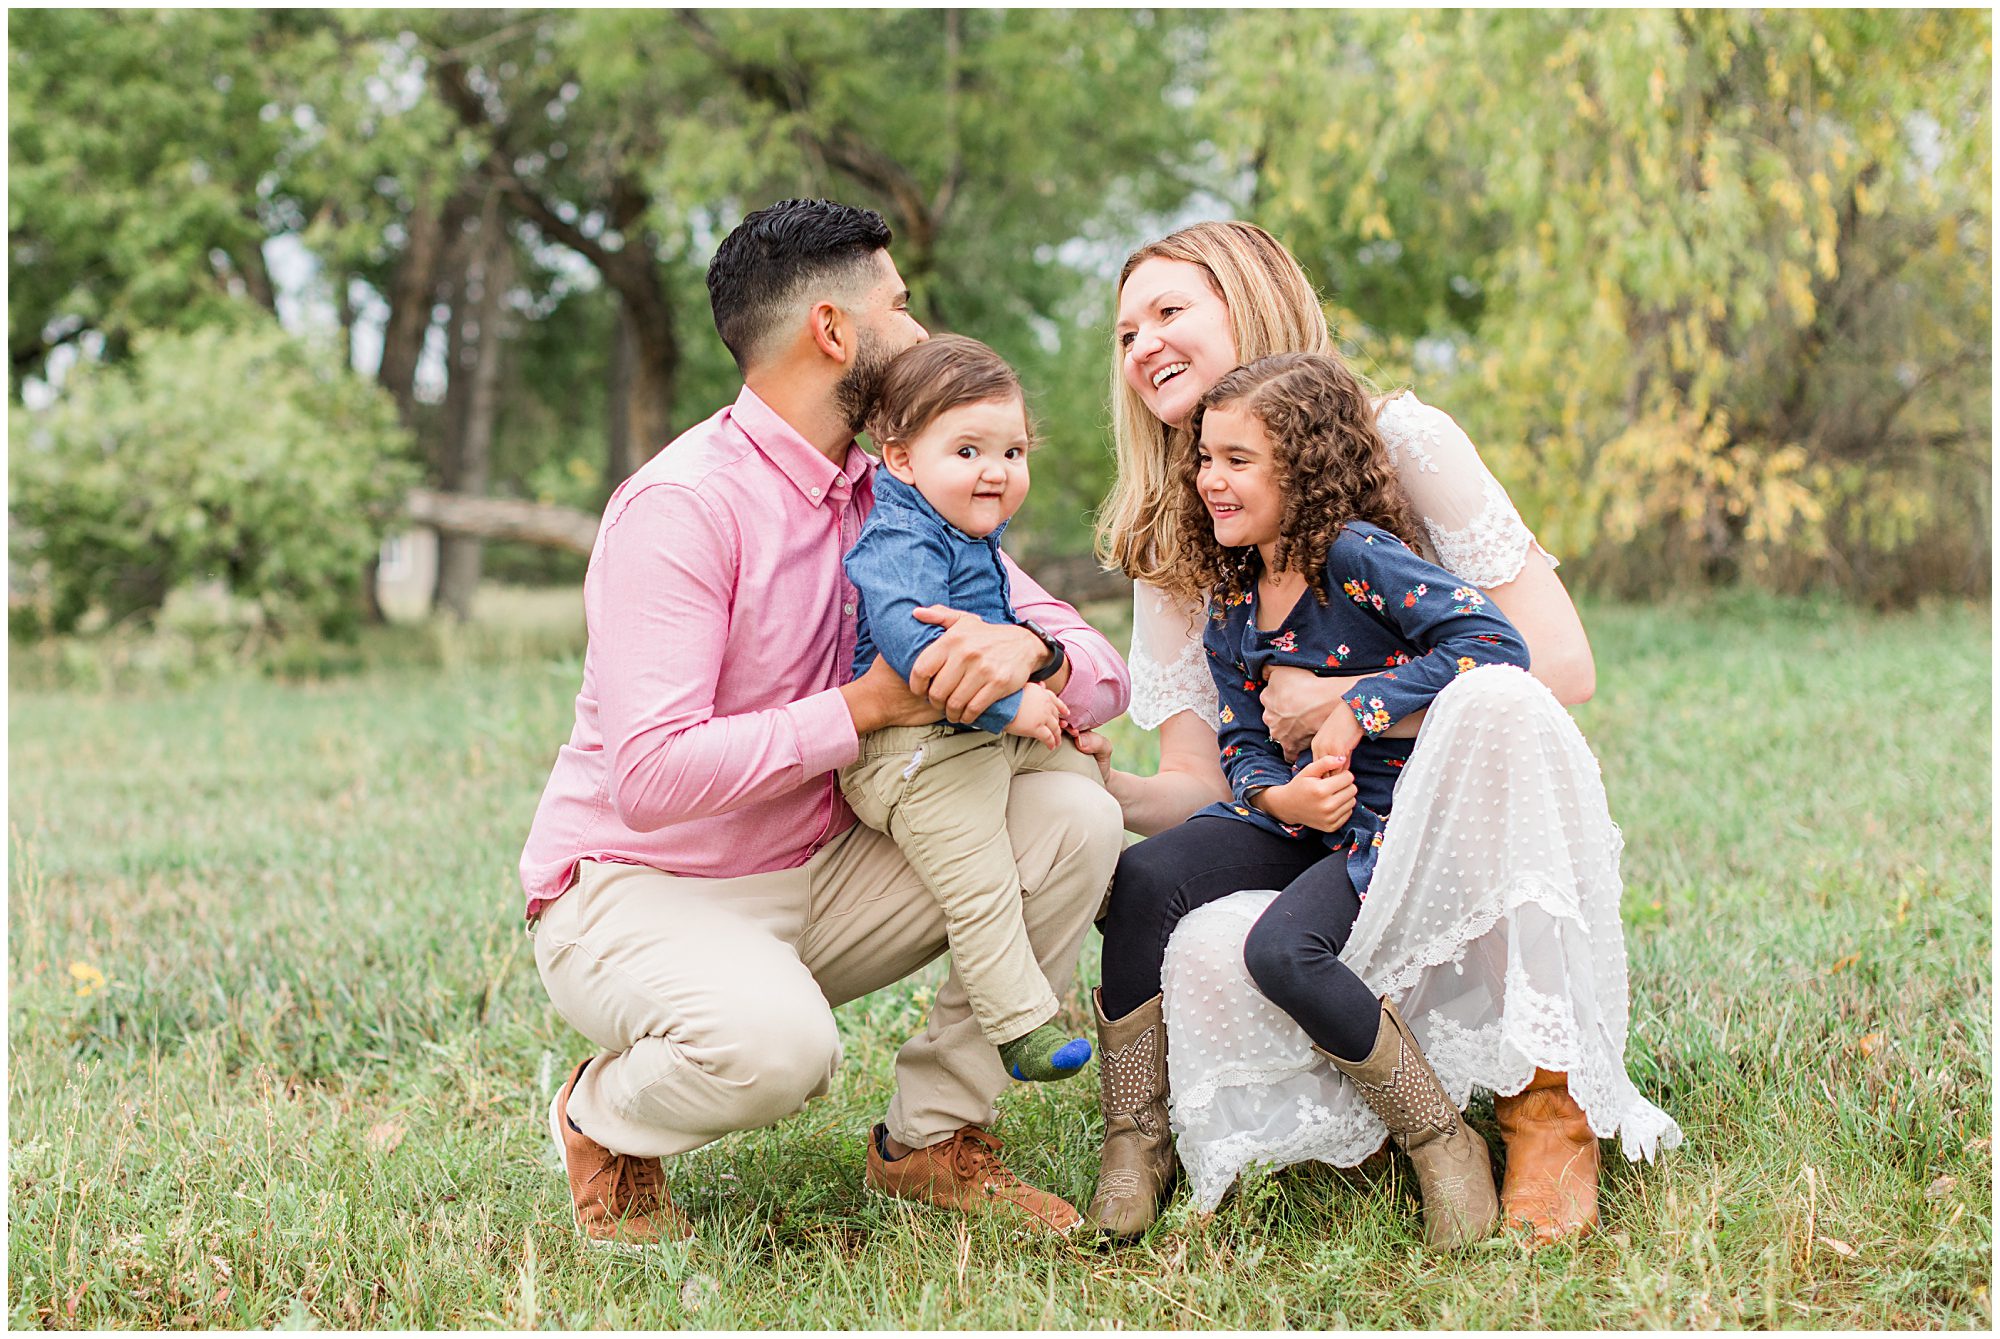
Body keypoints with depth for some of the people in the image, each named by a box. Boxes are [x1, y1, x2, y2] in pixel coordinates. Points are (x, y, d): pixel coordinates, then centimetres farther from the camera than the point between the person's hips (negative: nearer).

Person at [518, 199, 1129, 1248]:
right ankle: (603, 1117, -1)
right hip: (638, 889, -7)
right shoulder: (683, 503, -20)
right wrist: (866, 706, -25)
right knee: (774, 1041, -38)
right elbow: (652, 776, -30)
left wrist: (1028, 648, -24)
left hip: (819, 880, 7)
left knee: (1071, 819, -11)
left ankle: (930, 1139, 3)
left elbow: (1102, 672, 1)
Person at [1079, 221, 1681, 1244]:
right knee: (1207, 954, -34)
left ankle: (1550, 1107, -25)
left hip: (1489, 847, -1)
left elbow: (1560, 662, -12)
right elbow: (1197, 791, 2)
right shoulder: (1167, 547, 9)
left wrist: (1347, 701, -17)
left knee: (1496, 705, -36)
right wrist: (1102, 785, -19)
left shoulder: (1398, 440, -3)